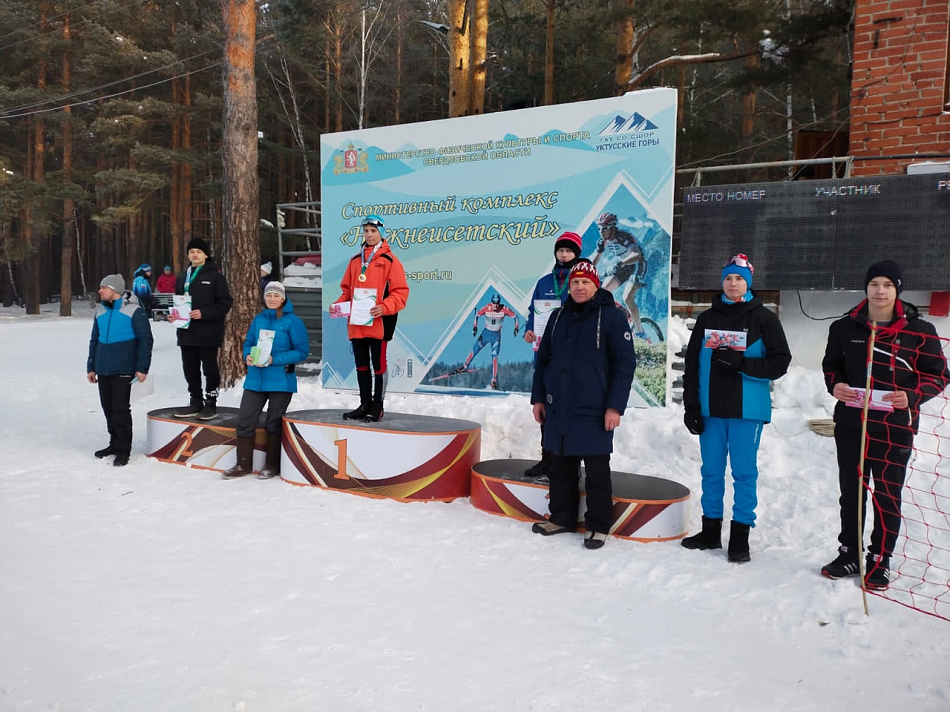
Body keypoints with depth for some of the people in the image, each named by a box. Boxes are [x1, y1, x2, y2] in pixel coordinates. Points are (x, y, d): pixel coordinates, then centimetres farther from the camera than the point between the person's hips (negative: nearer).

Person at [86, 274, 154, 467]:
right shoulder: (101, 311, 12)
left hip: (123, 369, -6)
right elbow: (94, 340, 18)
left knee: (120, 408, -5)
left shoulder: (134, 310, -8)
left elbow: (145, 340, -9)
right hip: (103, 369, 6)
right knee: (108, 408, 11)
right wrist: (91, 367, 16)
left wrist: (142, 368, -13)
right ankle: (115, 442, 25)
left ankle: (123, 448, 4)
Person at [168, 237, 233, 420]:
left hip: (208, 333, -6)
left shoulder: (215, 276, -4)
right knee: (190, 370, 12)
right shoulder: (183, 277, 16)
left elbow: (225, 302, -10)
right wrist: (173, 315, 2)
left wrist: (204, 313, -20)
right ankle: (196, 403, 23)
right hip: (186, 332, 6)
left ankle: (211, 404, 12)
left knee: (210, 369, 3)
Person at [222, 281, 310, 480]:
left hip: (280, 381, -5)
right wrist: (248, 356, -6)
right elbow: (248, 343, 17)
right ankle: (243, 464, 18)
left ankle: (272, 466, 21)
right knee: (244, 421, 4)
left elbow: (302, 351, -10)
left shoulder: (292, 321, -7)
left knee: (274, 424, 7)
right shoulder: (258, 319, 9)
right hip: (255, 379, 5)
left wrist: (275, 360, -18)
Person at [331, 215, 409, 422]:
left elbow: (401, 292, -7)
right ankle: (365, 404, 22)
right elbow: (347, 289, 21)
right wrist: (339, 304, 3)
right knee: (361, 365, 12)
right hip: (356, 323, 6)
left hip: (379, 323, -5)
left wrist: (384, 307, -21)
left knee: (378, 365, 2)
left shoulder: (389, 260, -2)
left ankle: (377, 407, 11)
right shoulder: (355, 260, 15)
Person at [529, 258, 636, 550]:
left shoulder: (611, 316, -5)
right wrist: (538, 397, 13)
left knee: (597, 472, 4)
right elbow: (543, 359, 17)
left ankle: (598, 526, 16)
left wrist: (615, 406, -13)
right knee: (561, 468, 14)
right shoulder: (559, 317, 11)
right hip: (558, 410, 5)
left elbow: (625, 364, -8)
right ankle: (562, 517, 28)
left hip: (593, 412, -5)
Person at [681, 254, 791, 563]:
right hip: (711, 409, 3)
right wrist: (691, 407, 2)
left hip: (747, 410, -3)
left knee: (744, 472, 1)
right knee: (711, 471, 10)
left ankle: (740, 538, 9)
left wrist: (741, 363, -17)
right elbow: (692, 365, 8)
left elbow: (780, 362, -4)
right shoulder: (707, 319, 10)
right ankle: (710, 531, 22)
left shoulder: (763, 318, 1)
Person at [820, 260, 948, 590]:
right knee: (850, 491, 13)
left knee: (887, 495, 9)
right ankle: (849, 554, 28)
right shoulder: (845, 328, 3)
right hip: (850, 424, 3)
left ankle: (880, 561, 23)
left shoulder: (919, 331, -5)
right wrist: (835, 384, -8)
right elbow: (831, 364, 14)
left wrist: (911, 396, -19)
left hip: (895, 427, -2)